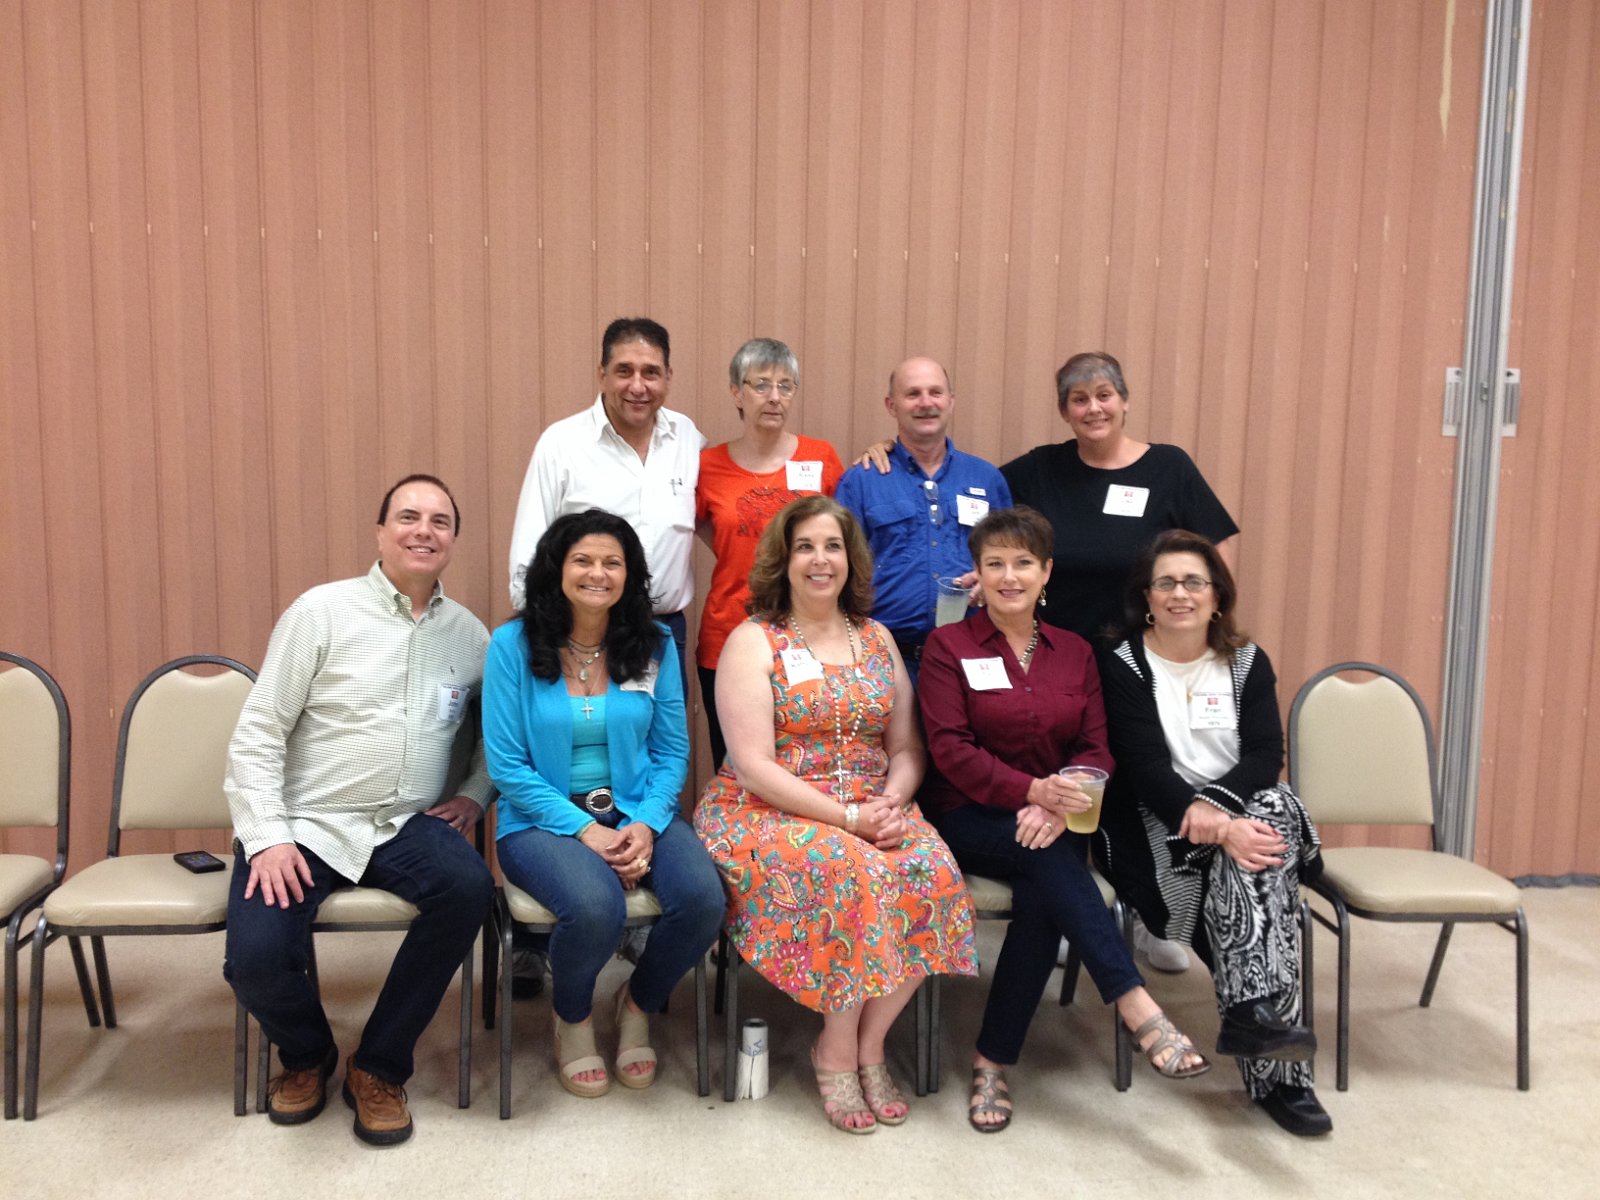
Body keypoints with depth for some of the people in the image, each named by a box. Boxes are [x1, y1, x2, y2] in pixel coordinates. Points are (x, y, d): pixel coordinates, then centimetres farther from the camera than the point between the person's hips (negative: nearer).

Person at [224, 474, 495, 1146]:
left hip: (407, 826, 2)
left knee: (468, 887, -29)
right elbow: (257, 733, -6)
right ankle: (307, 1054, 16)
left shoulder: (468, 634, 7)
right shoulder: (322, 611, -4)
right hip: (307, 824, -2)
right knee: (256, 957, -24)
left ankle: (379, 1067, -6)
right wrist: (266, 837, -15)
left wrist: (475, 794, 2)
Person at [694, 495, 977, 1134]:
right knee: (854, 873, -32)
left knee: (932, 872, -25)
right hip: (769, 812, -4)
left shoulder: (877, 639, 13)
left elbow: (906, 748, 11)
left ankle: (867, 1045, -7)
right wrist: (846, 816, -19)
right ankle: (838, 1052, -10)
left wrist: (893, 802, -11)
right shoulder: (754, 642, -3)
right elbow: (752, 767, -12)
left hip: (873, 810, 5)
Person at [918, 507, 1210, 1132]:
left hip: (1050, 823, 3)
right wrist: (1032, 791, -25)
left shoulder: (1075, 652, 12)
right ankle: (1137, 1008, -36)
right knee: (1048, 858, -34)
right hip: (968, 820, -3)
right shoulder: (948, 646, 1)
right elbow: (950, 750, -10)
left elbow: (1096, 751, 4)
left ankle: (992, 1064, -19)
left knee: (1042, 899, -29)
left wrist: (1058, 808, -18)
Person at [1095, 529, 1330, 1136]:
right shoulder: (1123, 665, -1)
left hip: (1238, 813, 3)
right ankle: (1278, 1070, -33)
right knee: (1246, 863, -32)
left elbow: (1266, 755, -4)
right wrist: (1221, 830, -29)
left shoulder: (1249, 662, 10)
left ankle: (1253, 1011, -36)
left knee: (1275, 804, -31)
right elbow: (1145, 768, -14)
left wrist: (1215, 805, -24)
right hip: (1154, 827, -3)